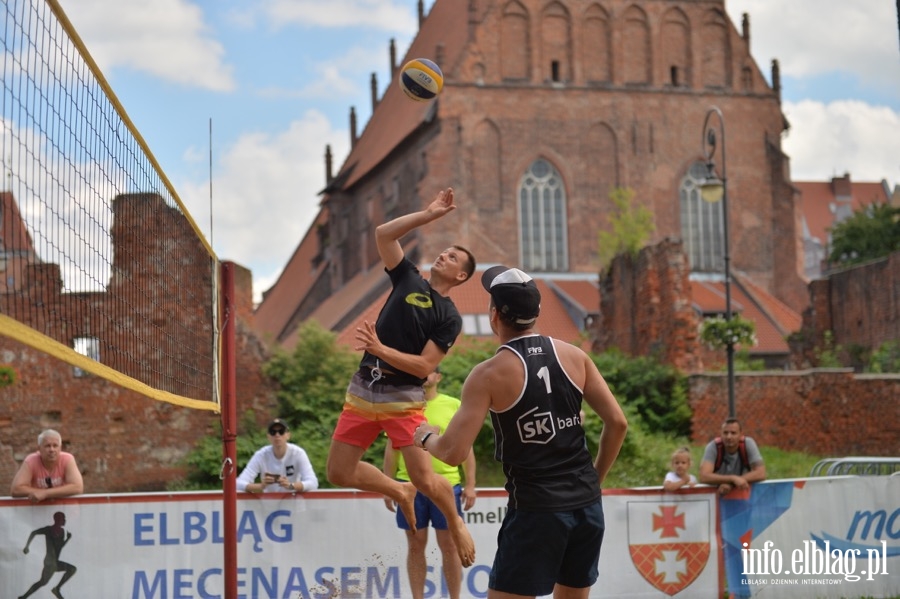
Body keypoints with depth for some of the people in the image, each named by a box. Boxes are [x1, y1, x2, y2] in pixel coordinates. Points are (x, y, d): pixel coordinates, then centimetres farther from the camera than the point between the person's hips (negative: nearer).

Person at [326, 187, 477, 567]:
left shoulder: (449, 318, -3)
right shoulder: (409, 280, 9)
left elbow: (424, 366, -12)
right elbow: (383, 234, 1)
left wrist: (379, 349, -21)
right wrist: (428, 215, -3)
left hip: (403, 398, -5)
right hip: (363, 390, 5)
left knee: (424, 479, -10)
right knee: (339, 472, 3)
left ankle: (456, 523, 23)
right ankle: (401, 493, 29)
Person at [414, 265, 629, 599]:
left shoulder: (490, 374, -10)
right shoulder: (574, 356, 4)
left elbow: (453, 453, -12)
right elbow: (617, 423, 6)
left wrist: (426, 438, 9)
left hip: (536, 510, -5)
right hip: (587, 505, 6)